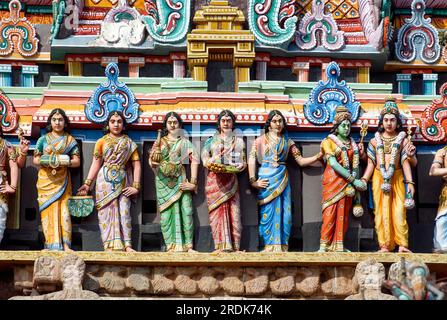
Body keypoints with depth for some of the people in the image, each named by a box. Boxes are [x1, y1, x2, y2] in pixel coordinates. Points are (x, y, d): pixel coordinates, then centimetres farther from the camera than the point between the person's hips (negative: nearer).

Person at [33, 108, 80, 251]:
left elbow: (77, 161, 4)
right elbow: (35, 159, 8)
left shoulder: (70, 140, 9)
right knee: (48, 210, -7)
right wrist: (47, 161, -11)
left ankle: (65, 245, -14)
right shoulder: (43, 139, 11)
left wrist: (65, 162, -14)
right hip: (45, 180, 1)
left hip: (62, 180, -1)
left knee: (64, 210, -10)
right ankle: (52, 245, -9)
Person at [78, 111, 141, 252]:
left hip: (122, 183, 0)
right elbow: (96, 164, 6)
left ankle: (127, 245, -8)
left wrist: (136, 186, -3)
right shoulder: (102, 142, 10)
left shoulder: (129, 143, 11)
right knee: (107, 212, -4)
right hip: (105, 182, 0)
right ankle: (111, 245, -4)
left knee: (124, 212, -6)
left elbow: (136, 165, 6)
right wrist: (87, 183, -2)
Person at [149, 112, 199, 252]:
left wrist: (193, 181, -9)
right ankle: (172, 246, -3)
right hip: (163, 180, 1)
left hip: (180, 180, -1)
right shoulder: (160, 141, 13)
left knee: (186, 210, -9)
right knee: (166, 212, -4)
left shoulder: (184, 142, 10)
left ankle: (188, 246, -6)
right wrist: (153, 163, -18)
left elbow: (194, 159, 1)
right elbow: (151, 159, 7)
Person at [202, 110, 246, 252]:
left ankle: (234, 246, -10)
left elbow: (243, 161, 12)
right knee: (218, 211, -9)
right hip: (214, 180, -1)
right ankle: (222, 245, -12)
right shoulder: (211, 140, 16)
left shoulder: (238, 141, 19)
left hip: (231, 180, 1)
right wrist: (210, 164, -16)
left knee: (233, 212, -8)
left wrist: (240, 166, -11)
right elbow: (204, 157, 5)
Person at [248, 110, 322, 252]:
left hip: (282, 180, 2)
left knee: (283, 213, -3)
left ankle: (281, 247, 0)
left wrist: (317, 157, -3)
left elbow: (300, 160, 11)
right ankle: (271, 247, -3)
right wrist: (253, 181, -11)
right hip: (267, 180, -2)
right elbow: (252, 159, -1)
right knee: (268, 213, -5)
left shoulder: (287, 141, 15)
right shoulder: (261, 140, 7)